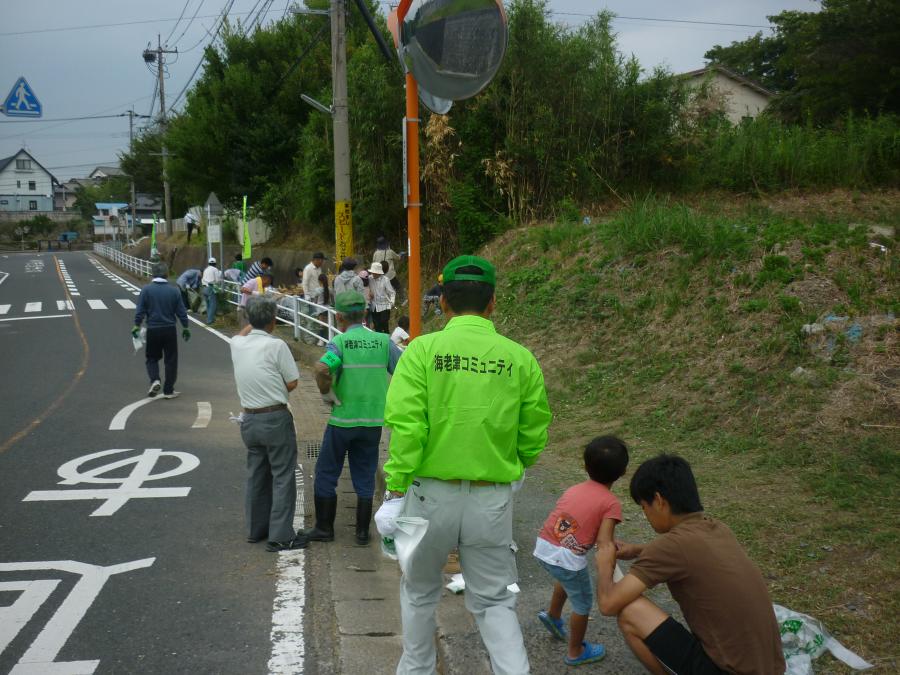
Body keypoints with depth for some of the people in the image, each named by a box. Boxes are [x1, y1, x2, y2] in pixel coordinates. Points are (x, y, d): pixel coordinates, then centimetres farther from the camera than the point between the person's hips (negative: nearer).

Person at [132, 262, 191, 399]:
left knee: (152, 358, 16)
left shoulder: (146, 290, -7)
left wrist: (137, 325, 6)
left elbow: (140, 311, -6)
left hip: (153, 330, 0)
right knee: (170, 360, 10)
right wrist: (185, 327, 14)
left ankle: (155, 380, -8)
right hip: (170, 330, 0)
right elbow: (181, 312, 3)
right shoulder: (174, 291, -3)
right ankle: (168, 390, 11)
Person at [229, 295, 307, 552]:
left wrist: (254, 320, 22)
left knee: (256, 476, 18)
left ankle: (256, 529, 27)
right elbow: (292, 383, -9)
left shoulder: (237, 345, 1)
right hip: (276, 419, -6)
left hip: (249, 420, 6)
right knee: (282, 477, 1)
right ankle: (281, 535, 0)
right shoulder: (276, 346, -16)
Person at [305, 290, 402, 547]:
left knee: (326, 474, 13)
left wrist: (328, 396, -12)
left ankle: (324, 528, 19)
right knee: (365, 478, 14)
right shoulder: (383, 341, -2)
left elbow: (322, 370, -28)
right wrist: (388, 400, 8)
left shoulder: (340, 342, -11)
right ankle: (362, 532, 17)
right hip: (373, 421, 3)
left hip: (342, 420, -3)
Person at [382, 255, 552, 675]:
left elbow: (406, 426, -14)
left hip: (431, 493, -1)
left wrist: (395, 488, -7)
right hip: (493, 498, 1)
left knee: (420, 592, 21)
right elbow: (534, 435, 3)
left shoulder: (422, 350, -8)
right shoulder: (519, 358, -2)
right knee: (494, 601, 14)